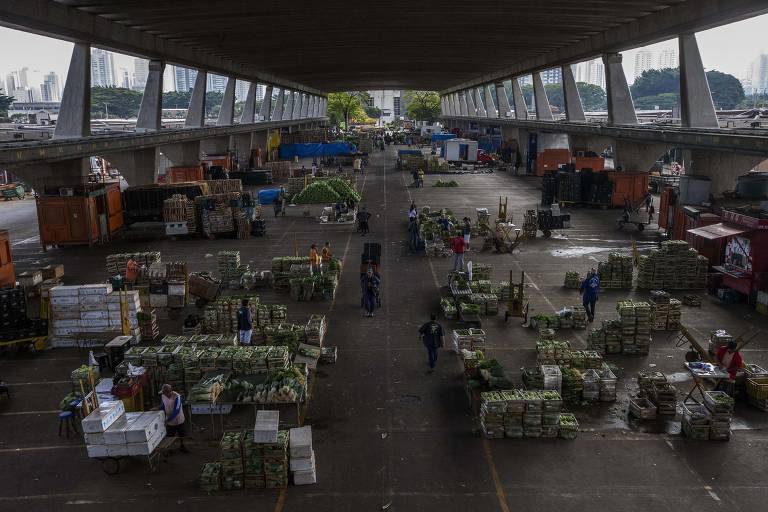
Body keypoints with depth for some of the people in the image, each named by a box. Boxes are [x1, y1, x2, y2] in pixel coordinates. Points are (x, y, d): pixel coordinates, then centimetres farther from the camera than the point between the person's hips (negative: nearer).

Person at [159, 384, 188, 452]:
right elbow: (162, 407, 6)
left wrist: (168, 420, -34)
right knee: (169, 436, 8)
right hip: (169, 421, 2)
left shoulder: (177, 397, -27)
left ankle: (182, 446, 38)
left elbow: (176, 411, -30)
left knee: (181, 434, 16)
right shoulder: (163, 396, -11)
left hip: (179, 420, -2)